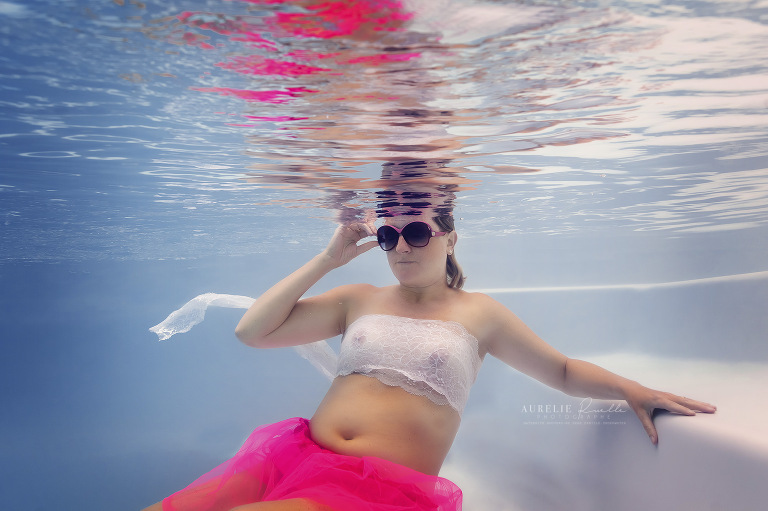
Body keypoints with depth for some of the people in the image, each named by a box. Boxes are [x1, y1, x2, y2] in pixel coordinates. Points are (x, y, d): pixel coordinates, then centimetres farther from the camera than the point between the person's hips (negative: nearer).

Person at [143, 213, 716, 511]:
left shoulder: (478, 312, 11)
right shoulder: (358, 299, 14)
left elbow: (565, 370, 17)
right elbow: (252, 332, 8)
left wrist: (633, 390, -3)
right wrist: (328, 259, 6)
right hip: (301, 453, 4)